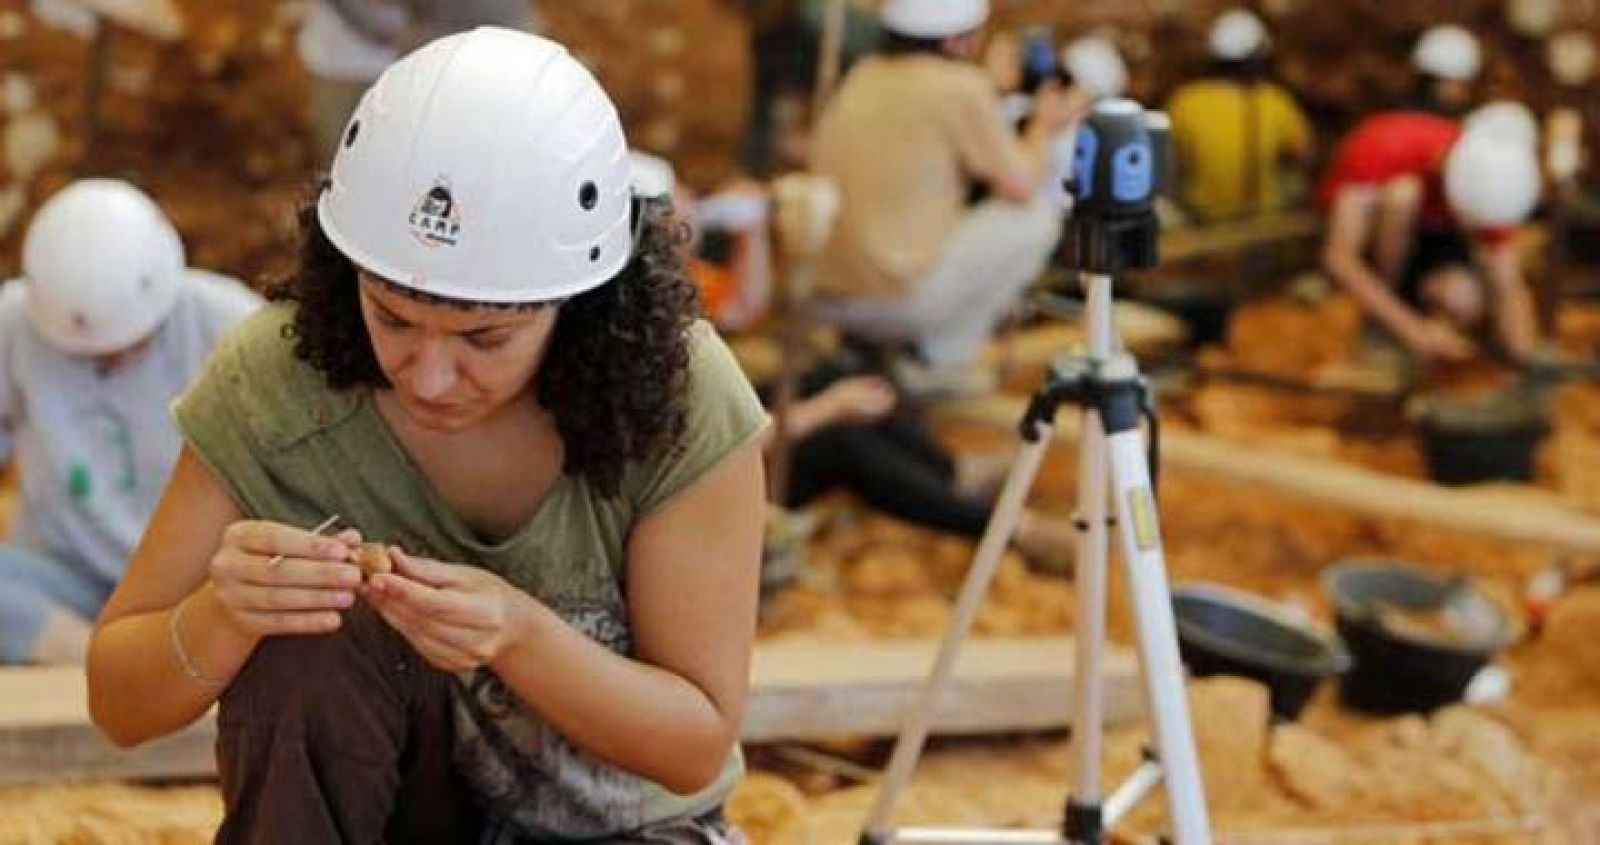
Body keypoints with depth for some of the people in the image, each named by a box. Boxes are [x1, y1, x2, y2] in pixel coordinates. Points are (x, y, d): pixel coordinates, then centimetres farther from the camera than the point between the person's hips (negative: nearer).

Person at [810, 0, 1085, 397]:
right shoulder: (961, 86, -9)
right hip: (901, 300, -8)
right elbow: (1020, 188, -4)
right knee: (1037, 214, 6)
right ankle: (942, 357, 4)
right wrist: (1043, 127, 15)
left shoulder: (863, 75, 12)